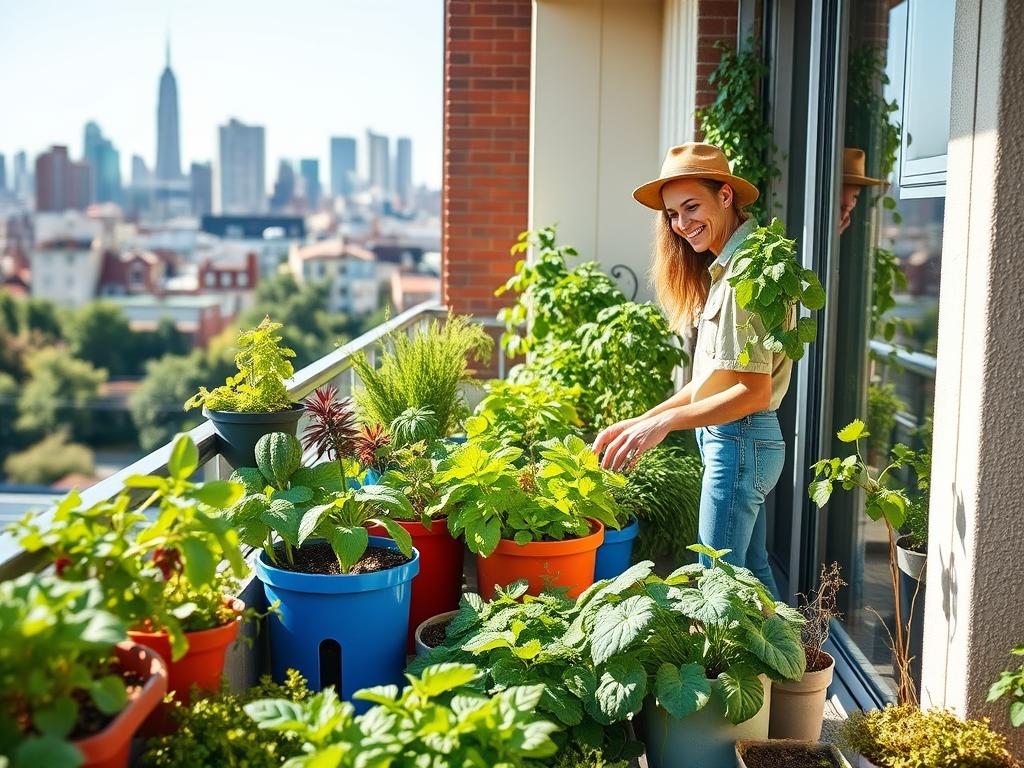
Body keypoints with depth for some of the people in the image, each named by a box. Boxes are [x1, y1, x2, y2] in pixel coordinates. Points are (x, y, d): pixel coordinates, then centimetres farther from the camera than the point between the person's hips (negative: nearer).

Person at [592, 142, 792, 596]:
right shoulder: (723, 268, 13)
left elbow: (754, 390, -22)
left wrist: (665, 421, -26)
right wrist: (641, 421, 7)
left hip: (740, 441, -10)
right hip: (740, 442, 10)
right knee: (752, 570, 19)